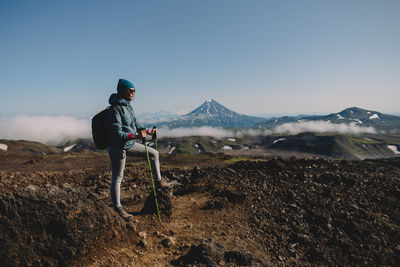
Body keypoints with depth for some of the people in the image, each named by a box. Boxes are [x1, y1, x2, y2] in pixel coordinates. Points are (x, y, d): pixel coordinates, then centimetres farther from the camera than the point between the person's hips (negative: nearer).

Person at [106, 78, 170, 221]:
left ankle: (158, 181, 24)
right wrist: (136, 136, -37)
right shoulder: (115, 109, -23)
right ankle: (117, 207, 21)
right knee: (117, 178, 4)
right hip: (118, 147, -9)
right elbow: (117, 133, -27)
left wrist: (148, 132, 2)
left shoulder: (127, 106, 6)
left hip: (130, 144, 9)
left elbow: (135, 124, 15)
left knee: (153, 153, 11)